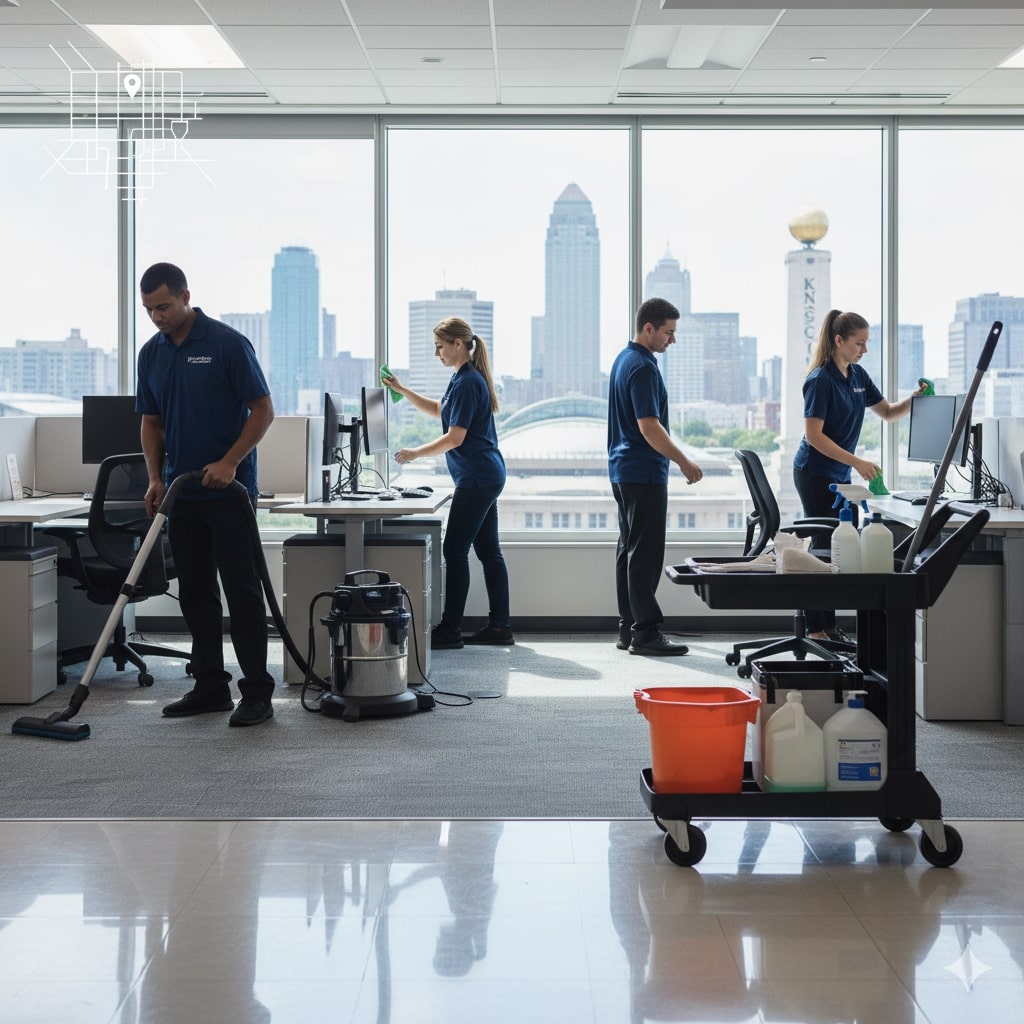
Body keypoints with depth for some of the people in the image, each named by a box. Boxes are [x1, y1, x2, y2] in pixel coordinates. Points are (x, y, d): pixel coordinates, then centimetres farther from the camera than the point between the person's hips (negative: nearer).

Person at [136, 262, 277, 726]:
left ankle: (257, 692, -2)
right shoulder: (151, 353, 9)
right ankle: (210, 686, 17)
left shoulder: (228, 343, -10)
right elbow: (151, 421, 14)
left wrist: (230, 462, -18)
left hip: (229, 490, -6)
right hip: (182, 492, 6)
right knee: (195, 592, 9)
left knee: (241, 588, -6)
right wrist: (155, 477, 1)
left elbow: (263, 410, -10)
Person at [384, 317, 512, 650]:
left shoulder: (467, 383, -17)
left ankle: (450, 630, -3)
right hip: (486, 476, 11)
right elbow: (439, 410, 30)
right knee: (488, 551, 11)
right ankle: (500, 626, 14)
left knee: (455, 551, -7)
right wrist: (403, 391, 21)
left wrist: (415, 453, -10)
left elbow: (455, 437, -19)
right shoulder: (466, 377, 15)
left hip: (477, 479, -11)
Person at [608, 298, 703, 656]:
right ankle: (646, 632, -6)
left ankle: (629, 628, 15)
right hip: (644, 473, -10)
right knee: (646, 555, -8)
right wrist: (684, 462, -18)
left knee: (629, 550, 11)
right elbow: (649, 427, -23)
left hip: (623, 471, 10)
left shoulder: (623, 359, 14)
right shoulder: (642, 367, -18)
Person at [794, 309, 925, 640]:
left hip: (840, 475, 8)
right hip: (815, 474, -8)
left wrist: (914, 400, -3)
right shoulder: (821, 380, -15)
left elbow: (888, 412, 17)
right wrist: (857, 462, -23)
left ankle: (828, 625, 12)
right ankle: (815, 628, 0)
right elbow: (813, 435, -19)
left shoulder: (858, 376, 8)